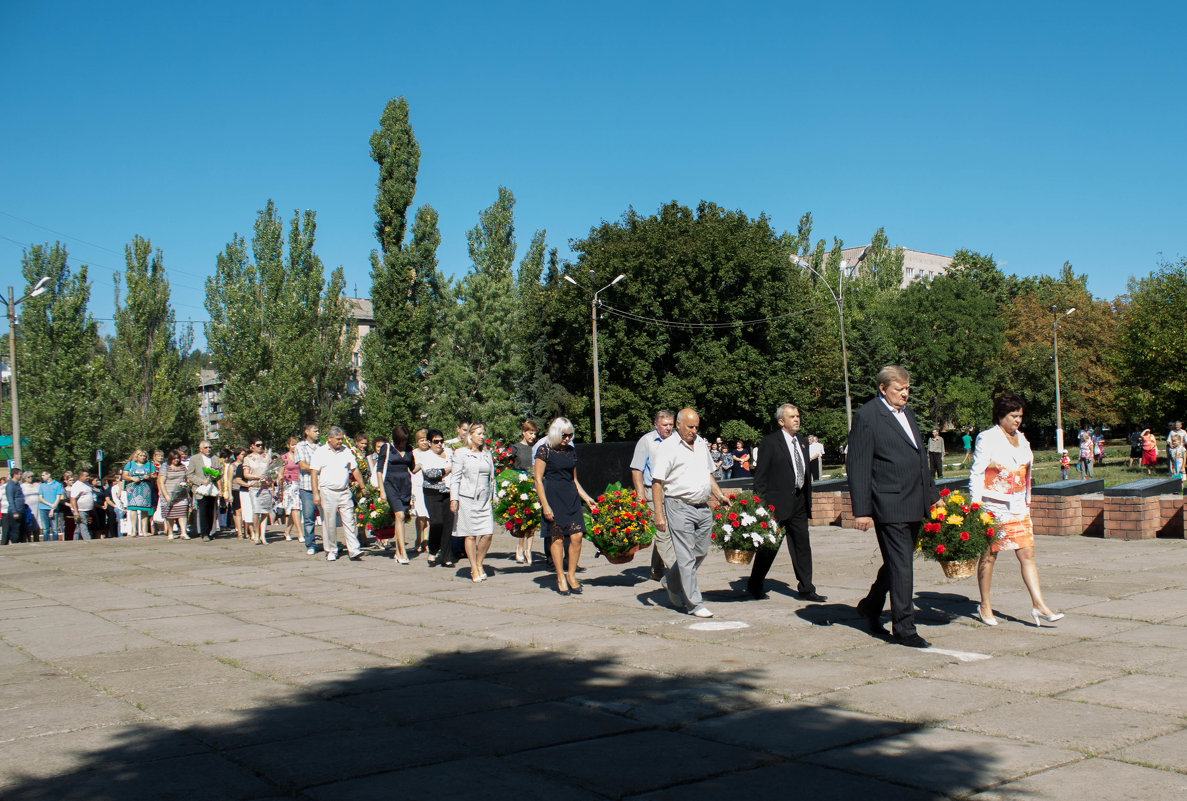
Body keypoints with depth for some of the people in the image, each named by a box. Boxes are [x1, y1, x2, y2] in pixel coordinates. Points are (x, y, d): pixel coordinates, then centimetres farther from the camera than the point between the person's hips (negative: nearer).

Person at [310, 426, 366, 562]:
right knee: (329, 523, 2)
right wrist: (316, 493, -10)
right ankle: (331, 551, 14)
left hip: (344, 492, 2)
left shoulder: (346, 451, 11)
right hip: (327, 493, -2)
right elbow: (313, 473, -2)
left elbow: (355, 470, 16)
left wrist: (363, 488, 12)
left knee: (350, 521, -4)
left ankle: (353, 550, -6)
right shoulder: (321, 452, 1)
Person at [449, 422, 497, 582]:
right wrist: (454, 498, -7)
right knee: (471, 535, -1)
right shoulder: (461, 453, 2)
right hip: (467, 499, -4)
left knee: (488, 534, -5)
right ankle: (474, 569, 10)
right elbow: (455, 478, -1)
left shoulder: (487, 454, 15)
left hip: (485, 500, 4)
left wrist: (494, 498, 16)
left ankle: (479, 564, 16)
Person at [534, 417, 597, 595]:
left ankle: (571, 575, 11)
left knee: (577, 536, -4)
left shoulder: (571, 451, 14)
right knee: (557, 538, -1)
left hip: (571, 497, 5)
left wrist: (586, 498, 14)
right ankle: (561, 578, 11)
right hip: (552, 498, -5)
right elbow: (538, 480, -6)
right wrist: (545, 505, -12)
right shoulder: (544, 451, -4)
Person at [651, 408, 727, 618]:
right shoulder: (667, 448, -6)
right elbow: (657, 482, -9)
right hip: (680, 508, -7)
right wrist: (659, 514, -15)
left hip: (704, 508, 7)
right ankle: (694, 604, 2)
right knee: (686, 557, -4)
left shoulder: (701, 444, 14)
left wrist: (720, 496, 16)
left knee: (701, 553, 13)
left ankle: (672, 583, 35)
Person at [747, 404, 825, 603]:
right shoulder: (770, 442, -8)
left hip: (799, 503, 6)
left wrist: (808, 498, 16)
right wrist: (760, 504, -12)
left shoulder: (802, 441, 13)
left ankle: (806, 590, 12)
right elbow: (760, 476, -8)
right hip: (778, 502, -6)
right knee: (769, 546, 2)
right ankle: (754, 585, 19)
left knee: (803, 546, 6)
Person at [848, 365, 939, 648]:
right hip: (889, 505, -8)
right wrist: (861, 511, -14)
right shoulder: (866, 416, -9)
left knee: (898, 561, 17)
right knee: (900, 566, -5)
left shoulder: (907, 412, 16)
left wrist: (932, 493, 22)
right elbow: (857, 466, -11)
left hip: (914, 503, 8)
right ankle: (904, 629, 4)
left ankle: (871, 606, 36)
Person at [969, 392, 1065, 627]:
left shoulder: (1021, 438, 12)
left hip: (1018, 507, 6)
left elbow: (1026, 472, 20)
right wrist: (975, 504, -17)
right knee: (989, 555, 3)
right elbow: (976, 473, -10)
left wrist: (1026, 502, 17)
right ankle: (985, 606, 14)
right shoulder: (987, 438, -8)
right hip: (993, 507, -6)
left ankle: (1038, 605, -2)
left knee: (1027, 554, -1)